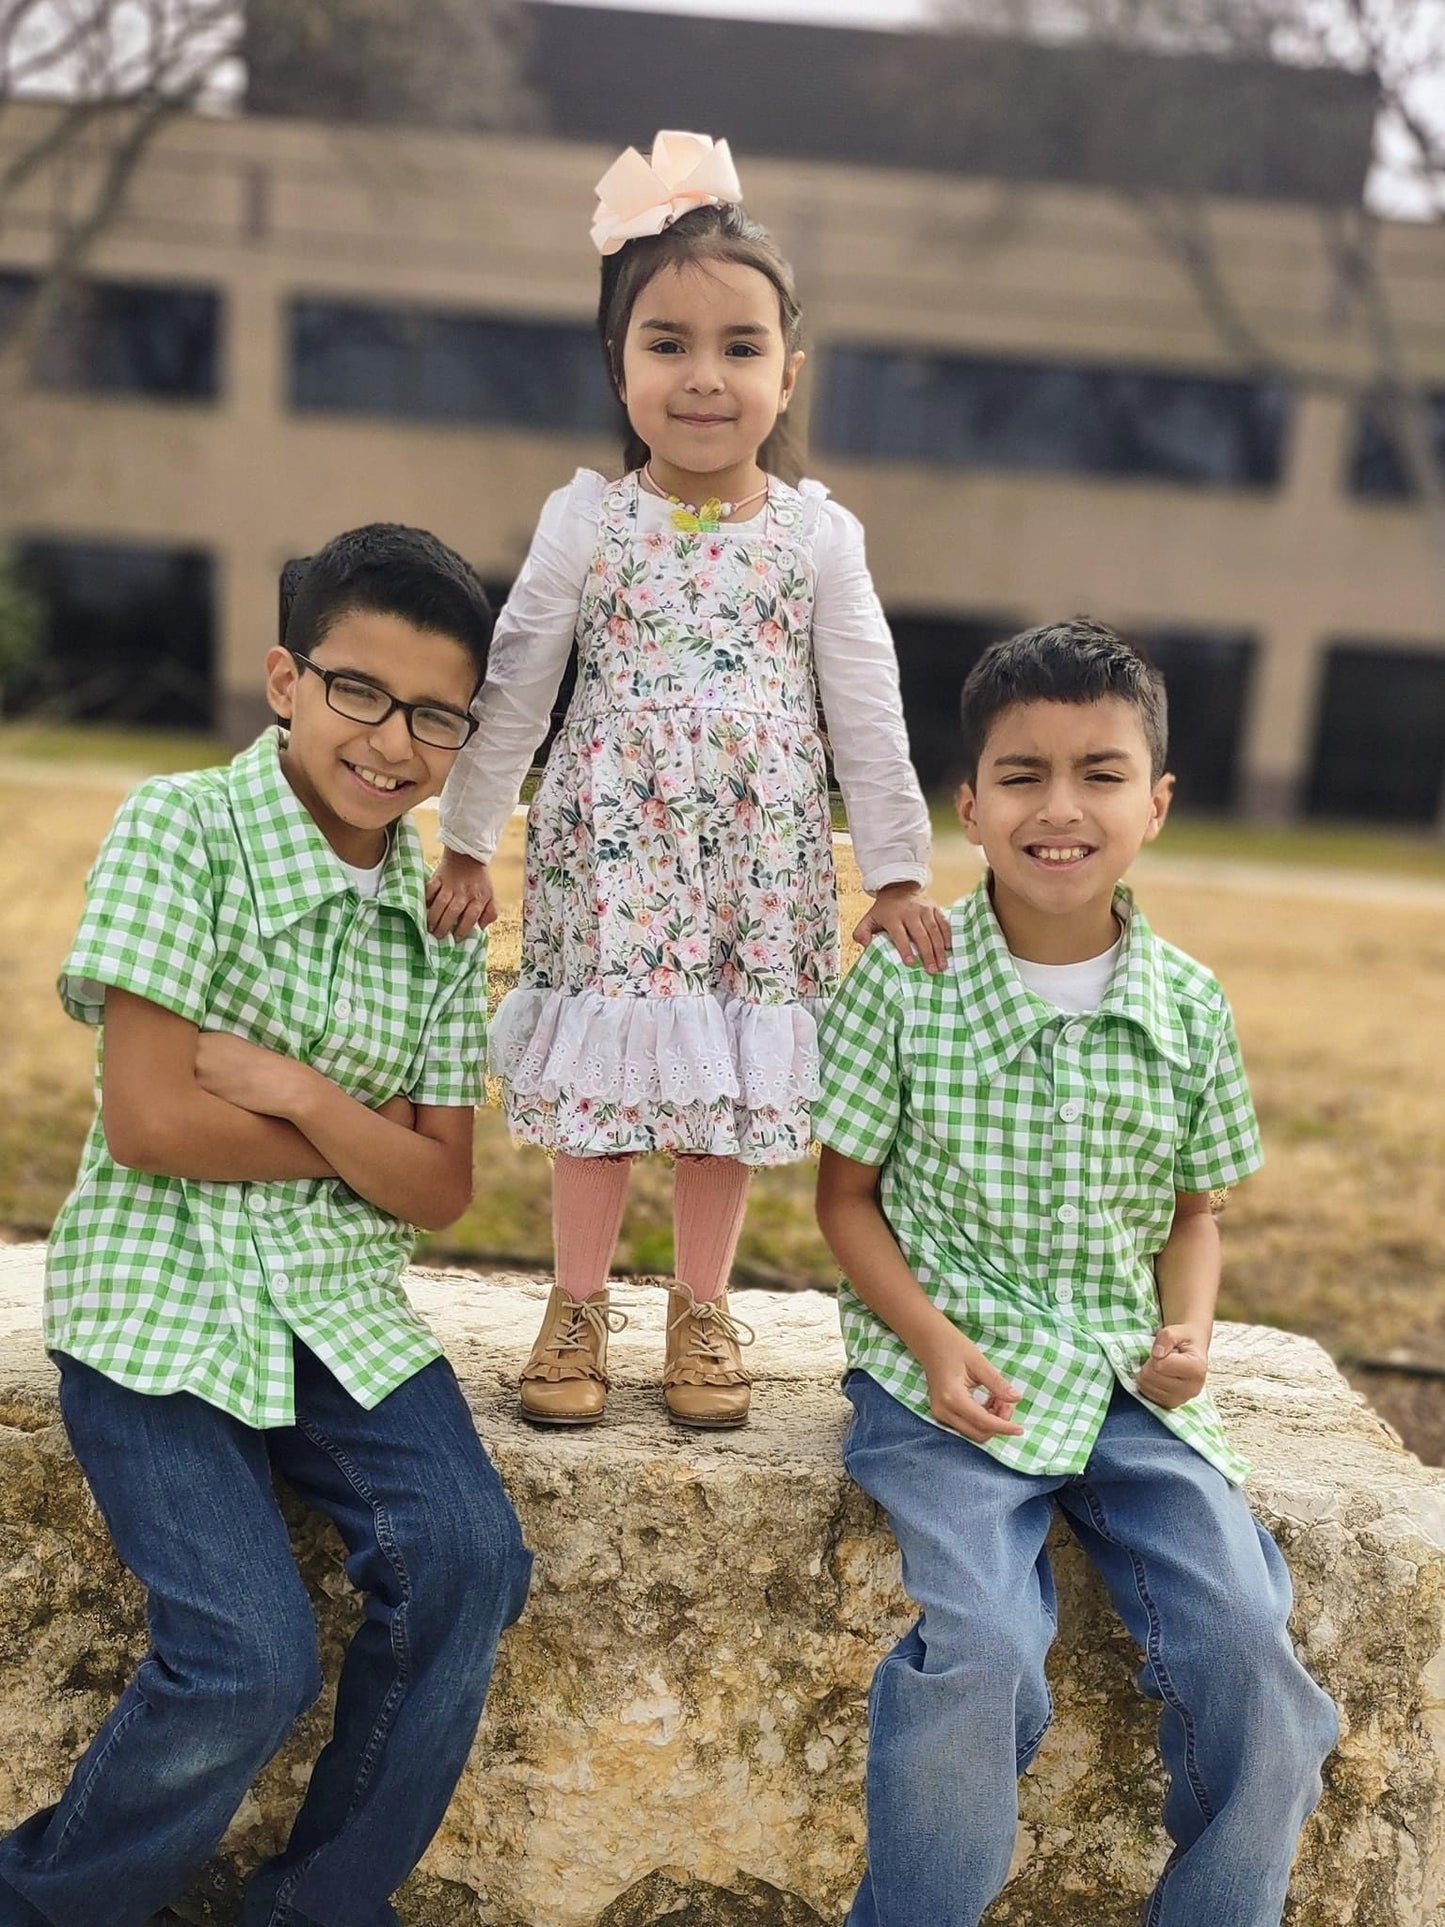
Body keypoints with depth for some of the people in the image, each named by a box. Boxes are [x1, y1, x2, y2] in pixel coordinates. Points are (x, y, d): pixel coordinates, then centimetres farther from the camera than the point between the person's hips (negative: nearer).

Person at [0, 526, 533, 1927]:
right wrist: (368, 1141, -8)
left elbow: (440, 1189, 1)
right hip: (158, 1309, -4)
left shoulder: (440, 918, 4)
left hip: (340, 1310, 5)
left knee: (467, 1566, -15)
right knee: (254, 1657, -17)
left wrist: (293, 1091, -15)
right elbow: (147, 1122, -17)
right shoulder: (182, 829, -10)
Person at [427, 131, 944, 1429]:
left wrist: (898, 873, 2)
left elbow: (869, 717, 2)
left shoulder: (819, 535, -1)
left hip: (761, 860, 1)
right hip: (610, 850, 0)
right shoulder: (587, 521, -1)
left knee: (734, 1089, 7)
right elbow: (513, 689, 3)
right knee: (597, 1078, 5)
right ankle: (580, 1306, 22)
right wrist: (468, 843, 5)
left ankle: (703, 1311, 25)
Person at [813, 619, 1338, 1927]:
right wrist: (933, 1340, -13)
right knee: (980, 1650, -23)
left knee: (1244, 1644, -14)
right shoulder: (906, 981, -7)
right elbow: (847, 1194, 0)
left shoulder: (1190, 1008, 2)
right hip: (947, 1377, -3)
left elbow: (1193, 1211, 13)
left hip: (1126, 1381, 3)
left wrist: (1188, 1332, -6)